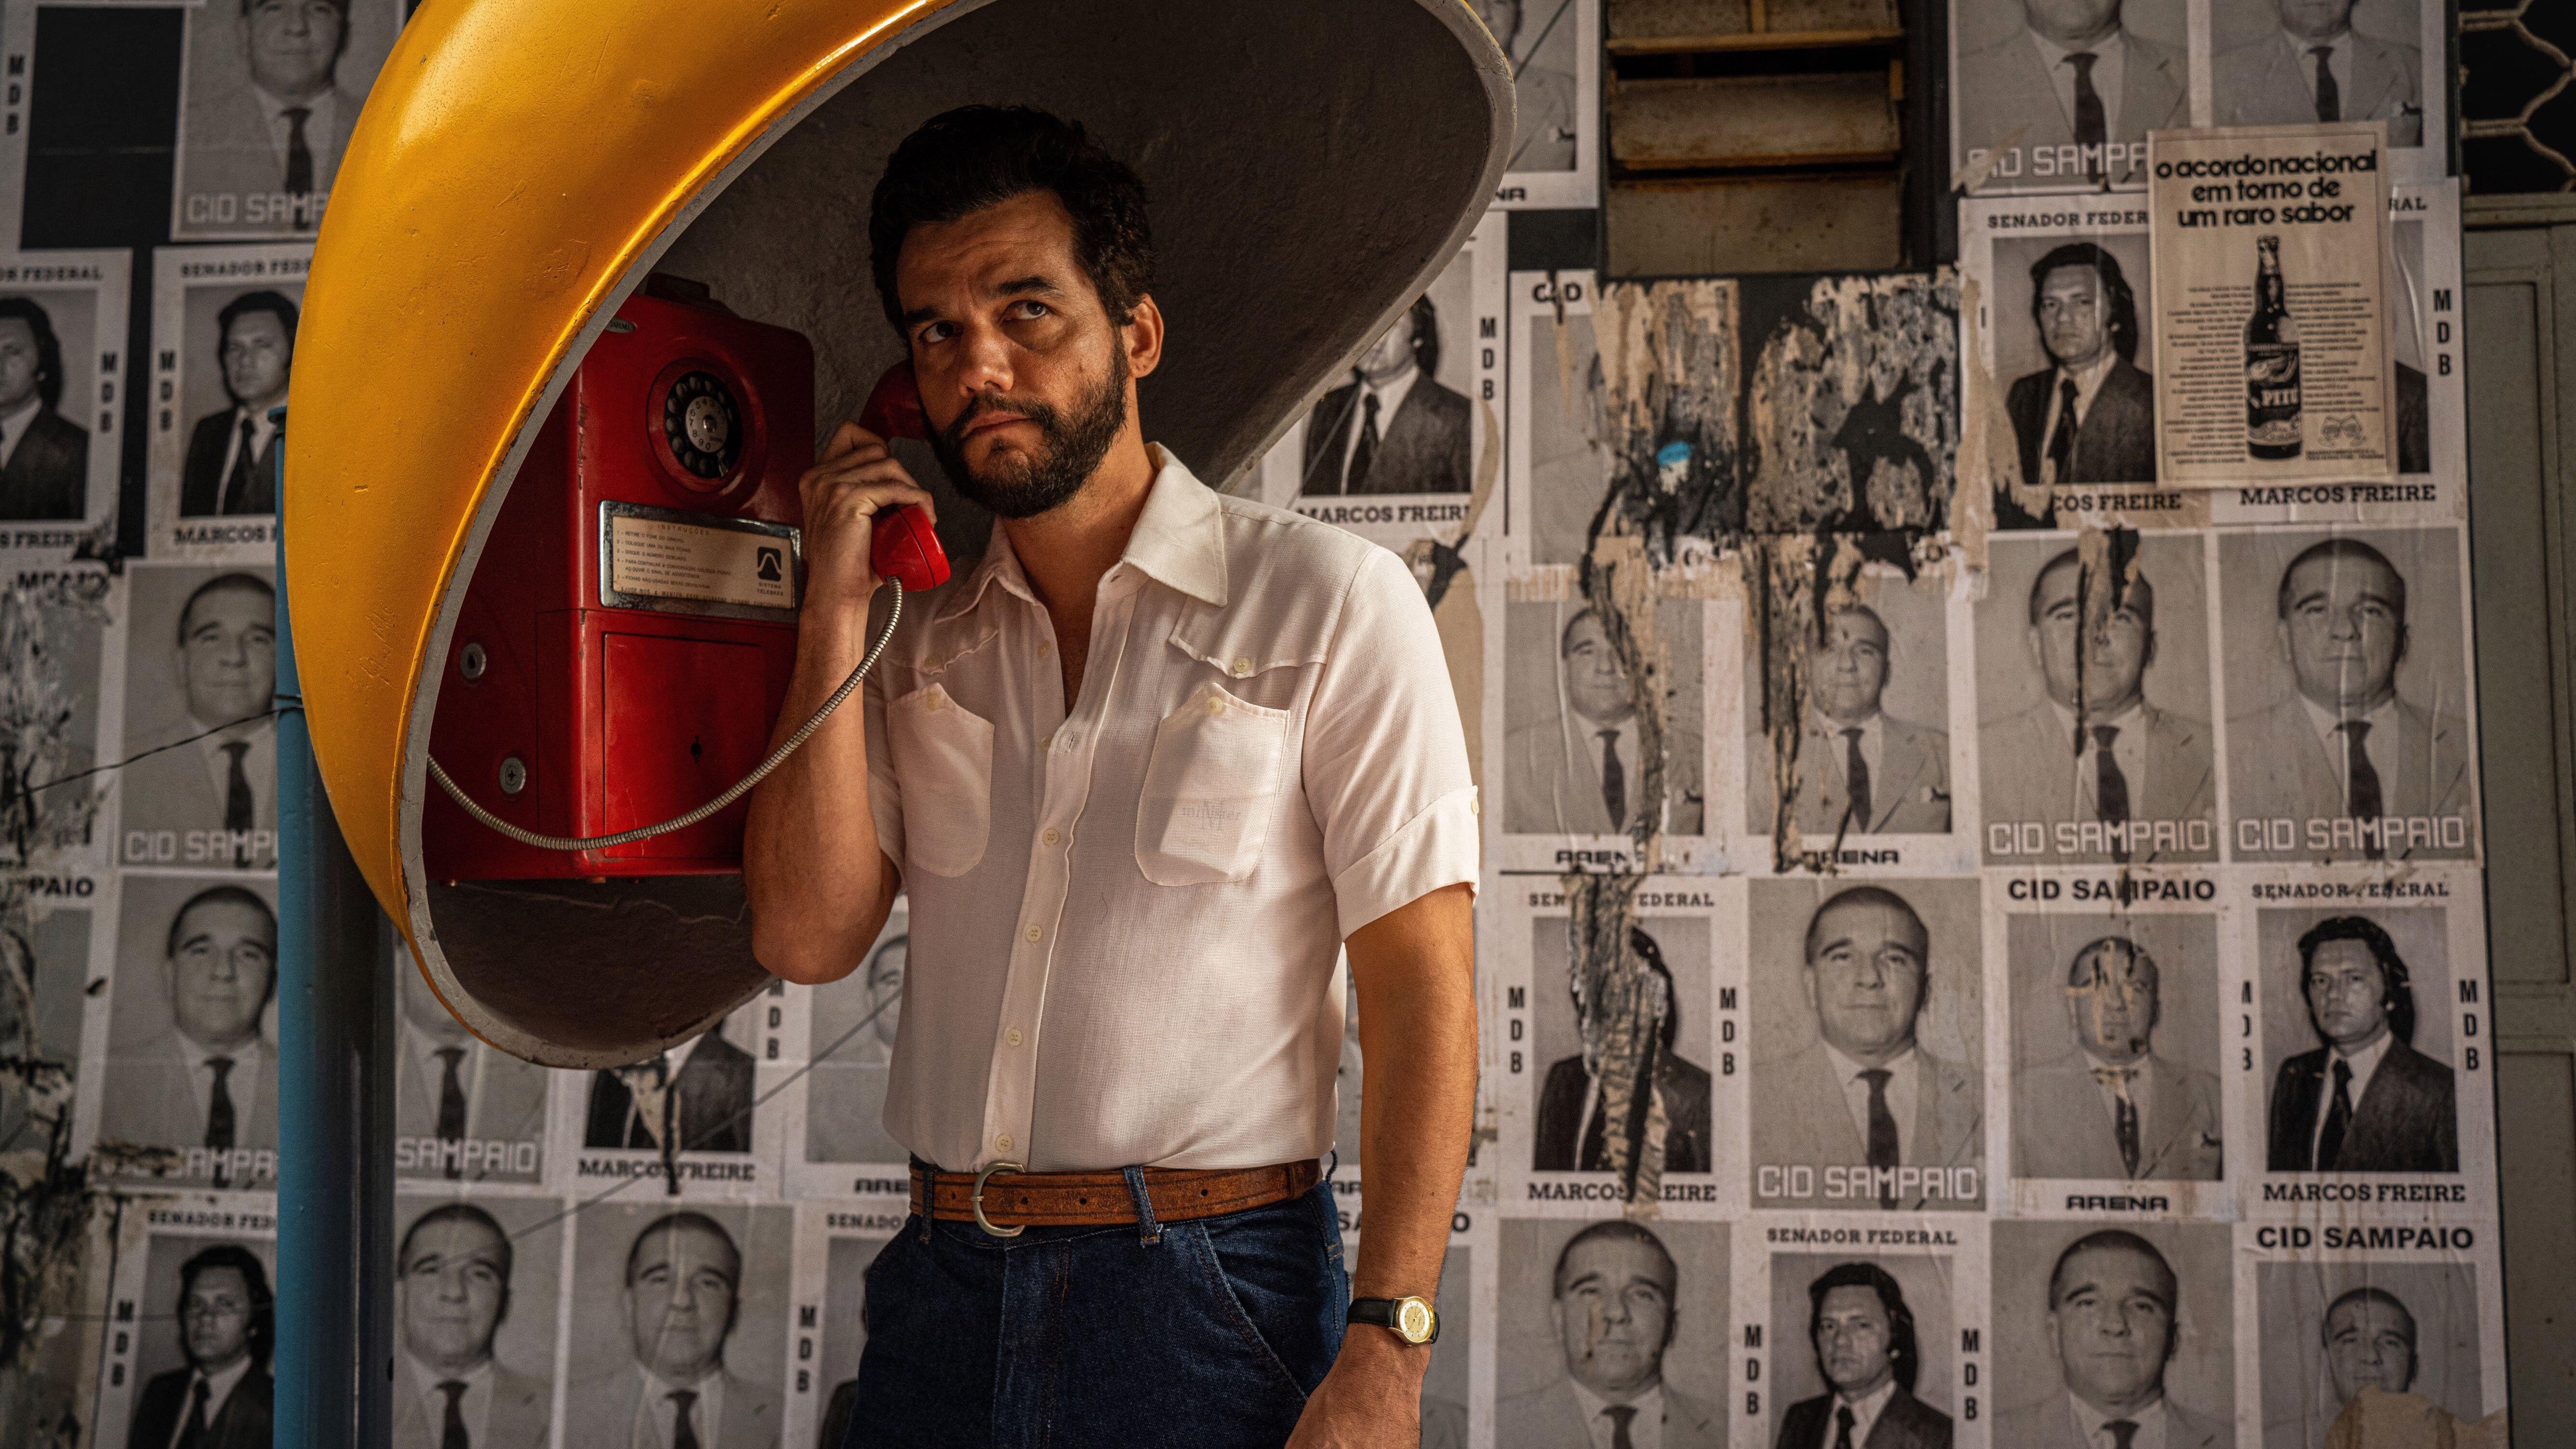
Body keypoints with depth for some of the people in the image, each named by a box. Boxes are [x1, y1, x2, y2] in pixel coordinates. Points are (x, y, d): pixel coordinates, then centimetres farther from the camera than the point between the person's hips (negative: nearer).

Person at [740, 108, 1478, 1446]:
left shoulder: (1327, 600, -5)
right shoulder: (915, 644, 9)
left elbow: (1421, 996, -9)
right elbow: (808, 935, 0)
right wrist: (835, 609, -4)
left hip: (1212, 1306, -4)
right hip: (940, 1302, 4)